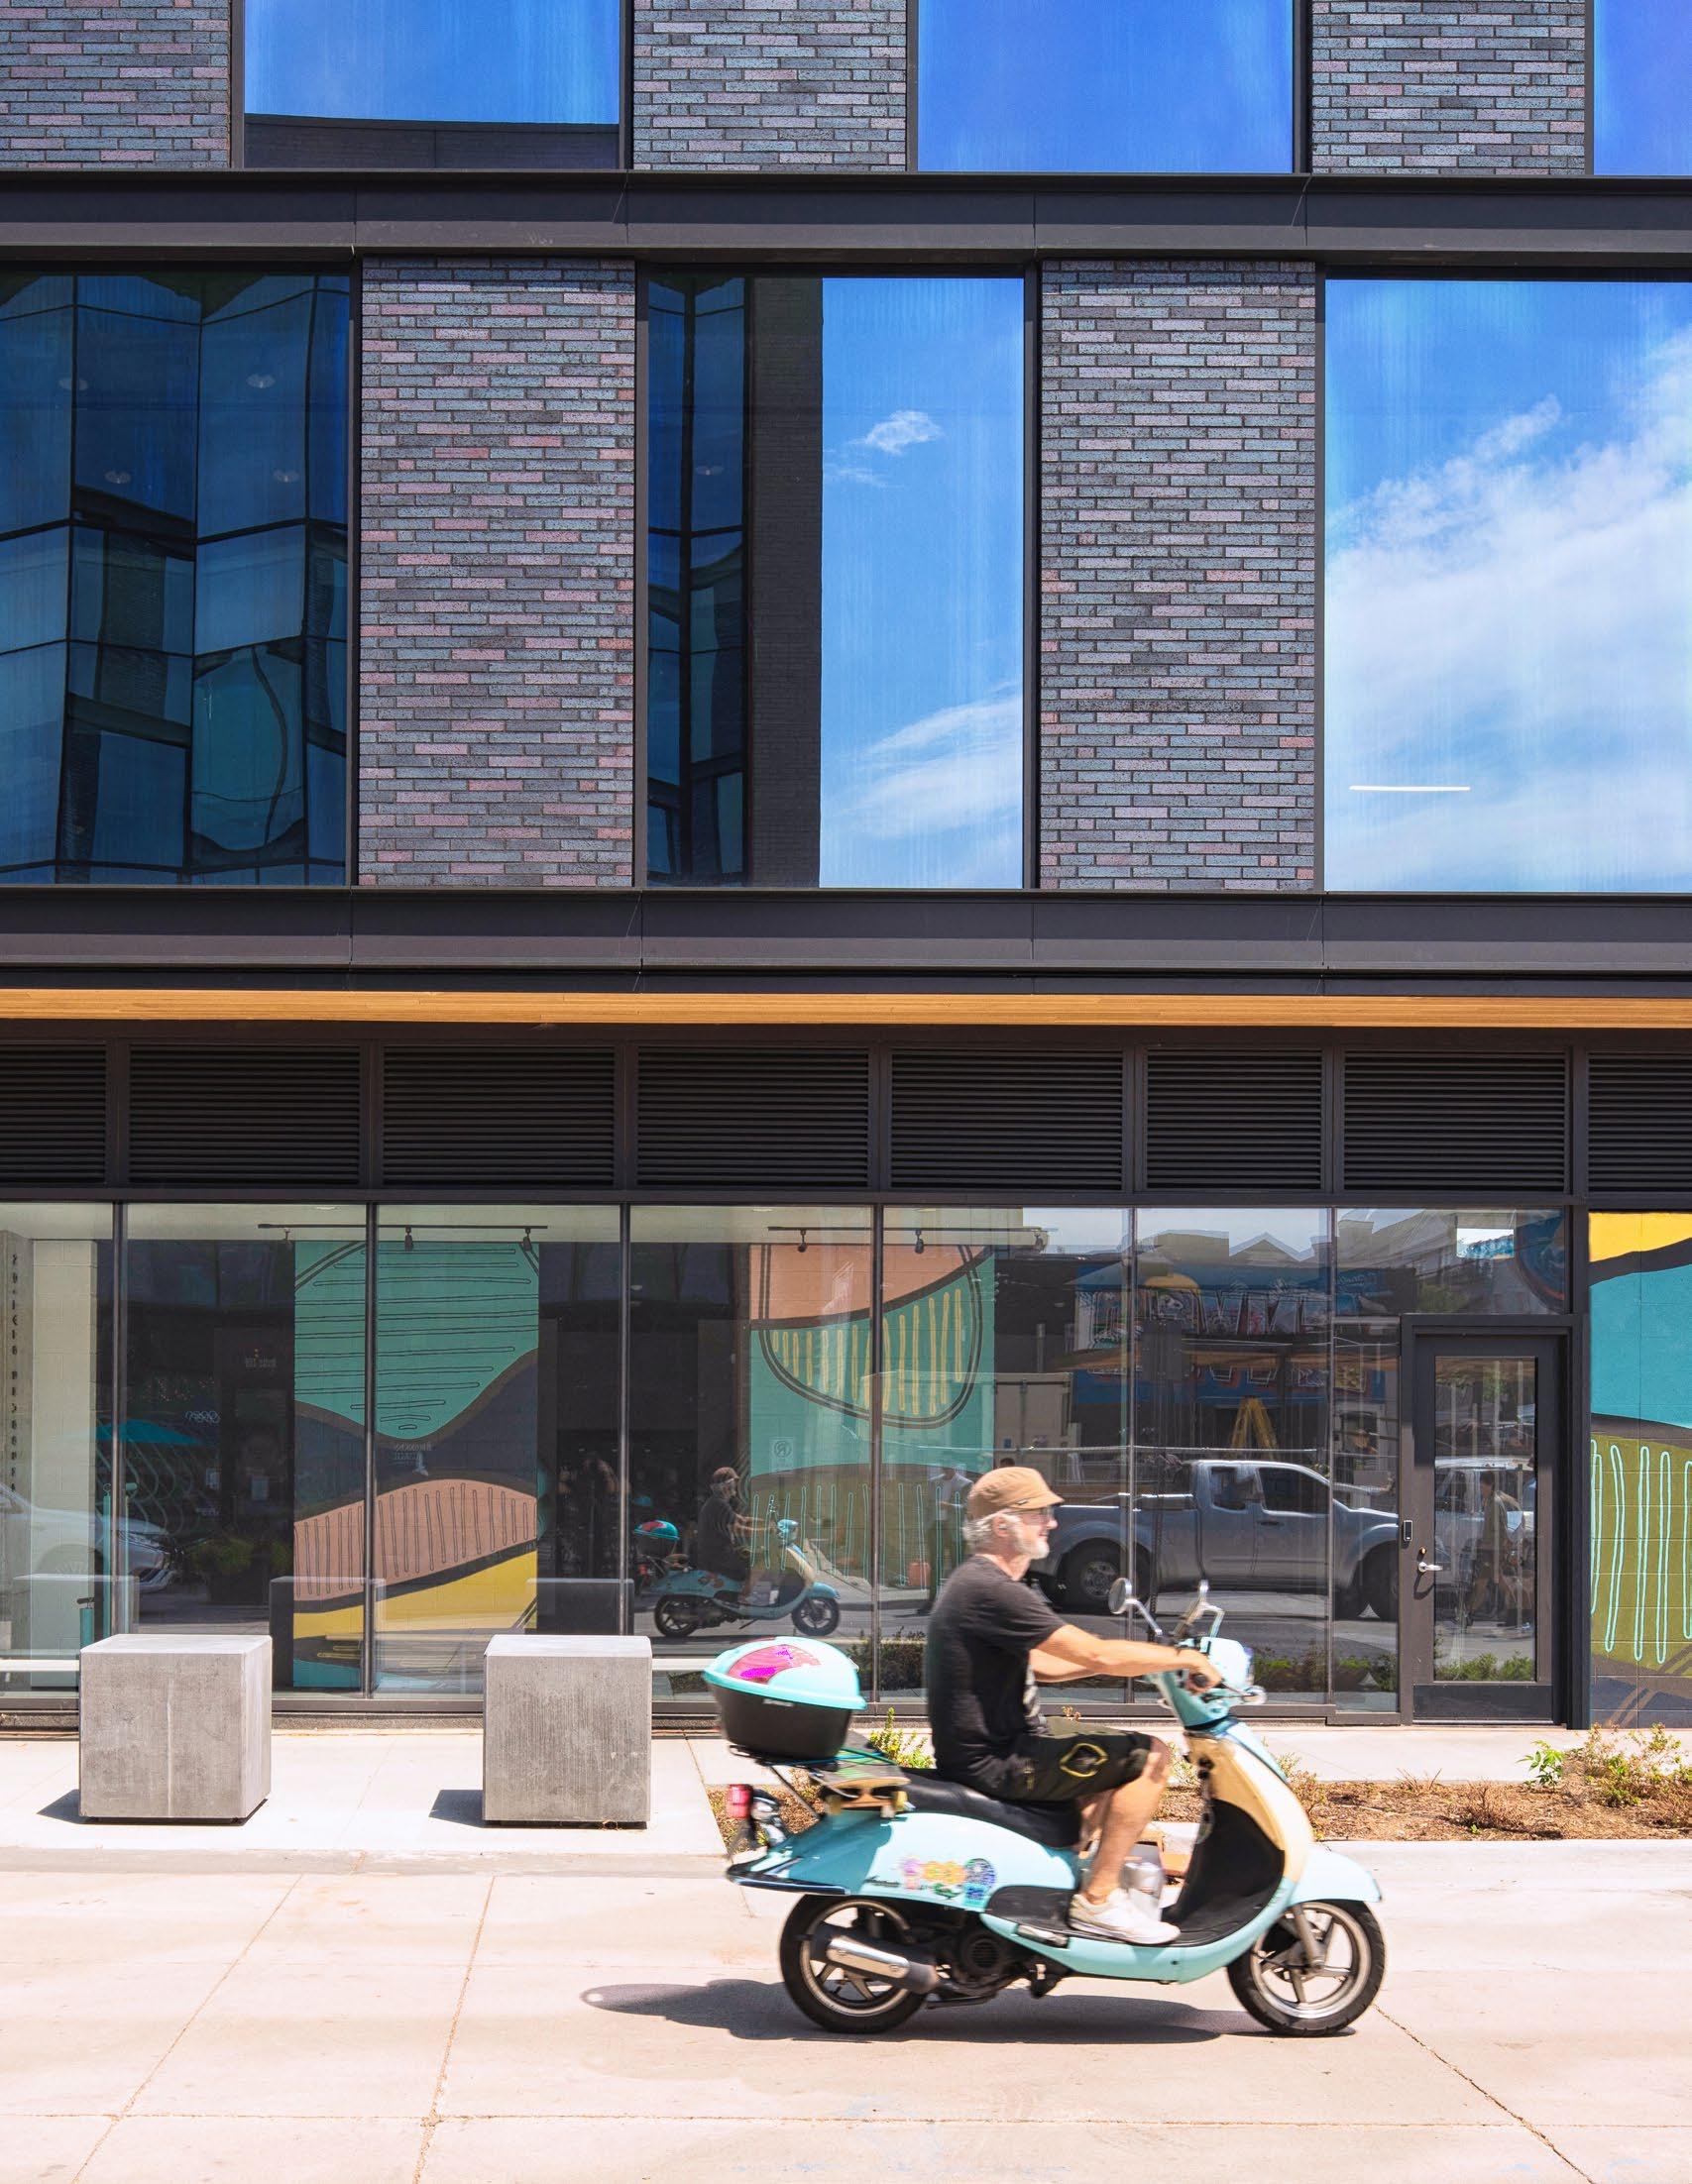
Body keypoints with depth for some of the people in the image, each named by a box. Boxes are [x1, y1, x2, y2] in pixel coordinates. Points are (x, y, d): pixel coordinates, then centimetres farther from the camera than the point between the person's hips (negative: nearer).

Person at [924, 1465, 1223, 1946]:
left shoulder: (974, 1582, 14)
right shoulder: (991, 1591, -20)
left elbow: (1038, 1664, 24)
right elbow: (1096, 1654, -22)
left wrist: (1126, 1661, 15)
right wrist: (1185, 1658, -11)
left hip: (984, 1757, 11)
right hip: (996, 1766, -11)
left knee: (1118, 1772, 28)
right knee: (1148, 1756, -12)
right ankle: (1097, 1900, -10)